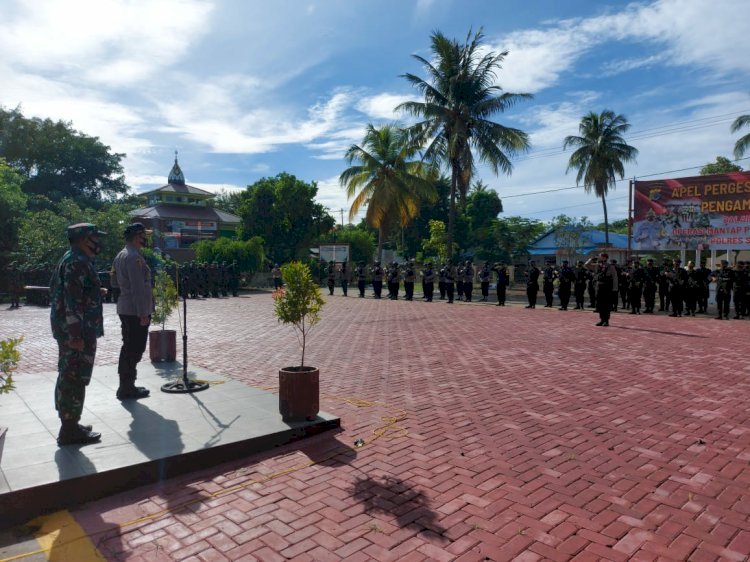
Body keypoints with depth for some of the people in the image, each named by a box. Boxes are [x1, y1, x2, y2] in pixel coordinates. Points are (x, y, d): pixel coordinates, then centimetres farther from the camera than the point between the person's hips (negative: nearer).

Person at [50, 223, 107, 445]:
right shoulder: (78, 262, -18)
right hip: (76, 331, -11)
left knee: (68, 378, 16)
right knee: (75, 379, -4)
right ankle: (70, 430, 4)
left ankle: (69, 424, 26)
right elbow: (72, 301, -23)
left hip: (69, 330, 11)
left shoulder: (71, 259, 15)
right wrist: (76, 335, -24)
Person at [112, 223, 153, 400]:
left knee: (128, 348, 16)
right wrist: (144, 314, -22)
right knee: (135, 350, -2)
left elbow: (115, 281, 20)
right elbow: (138, 288, -23)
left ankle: (126, 386, 25)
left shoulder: (120, 255, 14)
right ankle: (127, 389, 5)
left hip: (124, 309, 10)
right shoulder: (134, 257, -18)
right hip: (136, 311, -10)